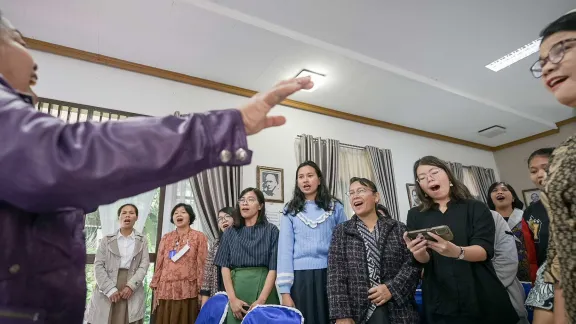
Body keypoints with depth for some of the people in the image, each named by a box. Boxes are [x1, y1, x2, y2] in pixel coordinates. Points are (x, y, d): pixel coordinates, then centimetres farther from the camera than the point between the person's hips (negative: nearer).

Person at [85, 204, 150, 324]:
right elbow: (98, 265, 1)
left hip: (132, 292, 0)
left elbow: (144, 266, 1)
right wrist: (110, 289, -11)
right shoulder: (107, 239, 8)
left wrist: (131, 286, -14)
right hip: (106, 291, 0)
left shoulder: (142, 241, 8)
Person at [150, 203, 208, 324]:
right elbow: (159, 265, 11)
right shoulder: (166, 238, 13)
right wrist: (156, 290, 6)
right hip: (166, 290, 3)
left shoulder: (199, 237, 2)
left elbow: (201, 265, -2)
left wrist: (201, 291, -6)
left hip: (188, 291, -3)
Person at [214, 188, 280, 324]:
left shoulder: (271, 230, -1)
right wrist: (232, 299, -11)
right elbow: (225, 267, 2)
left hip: (263, 288, -2)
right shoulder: (230, 233, 8)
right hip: (236, 289, 2)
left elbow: (273, 268, -6)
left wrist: (261, 300, -16)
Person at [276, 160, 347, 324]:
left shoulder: (335, 207, 7)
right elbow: (285, 249, 0)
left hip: (329, 276, 0)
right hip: (300, 278, 0)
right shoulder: (290, 211, 6)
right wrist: (285, 291, -6)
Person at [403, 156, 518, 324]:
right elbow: (424, 260, -2)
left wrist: (457, 252, -33)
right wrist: (418, 253, -26)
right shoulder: (415, 215, 3)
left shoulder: (476, 208, -1)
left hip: (481, 296, -1)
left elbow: (485, 250, -12)